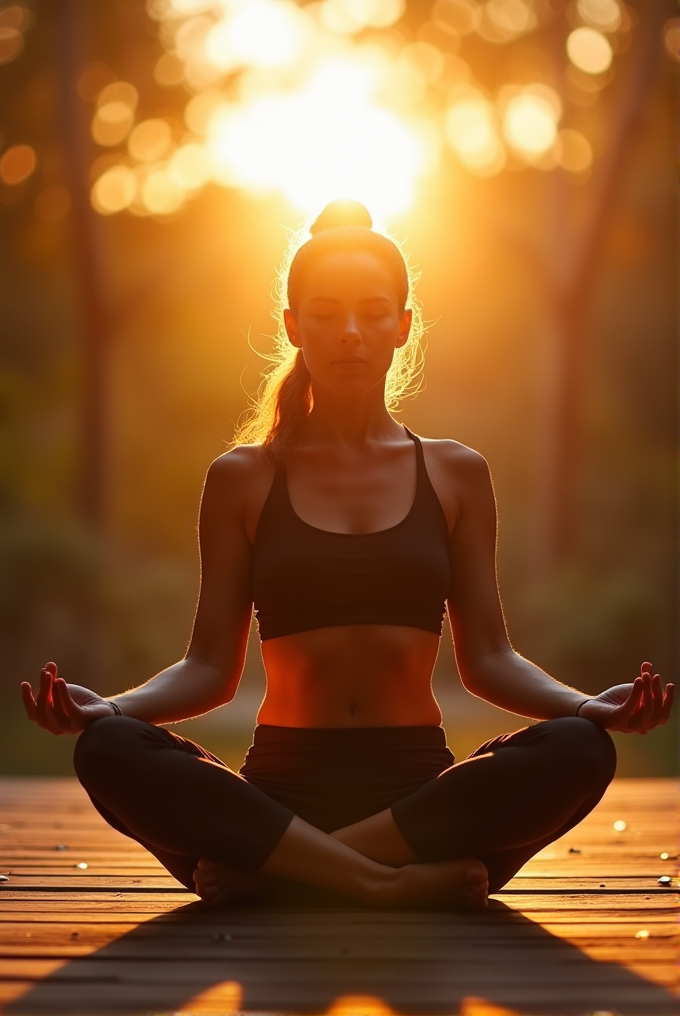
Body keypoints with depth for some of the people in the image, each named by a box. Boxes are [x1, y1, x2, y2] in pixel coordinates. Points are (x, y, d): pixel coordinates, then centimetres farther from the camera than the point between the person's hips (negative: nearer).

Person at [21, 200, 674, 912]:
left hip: (420, 791, 1)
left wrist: (593, 704, -10)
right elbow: (211, 666, 6)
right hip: (283, 786, -1)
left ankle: (268, 868, -25)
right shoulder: (242, 479, 10)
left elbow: (487, 658, 9)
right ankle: (393, 881, -31)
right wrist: (106, 706, -13)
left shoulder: (456, 475, 12)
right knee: (110, 752, -29)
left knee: (578, 751, -30)